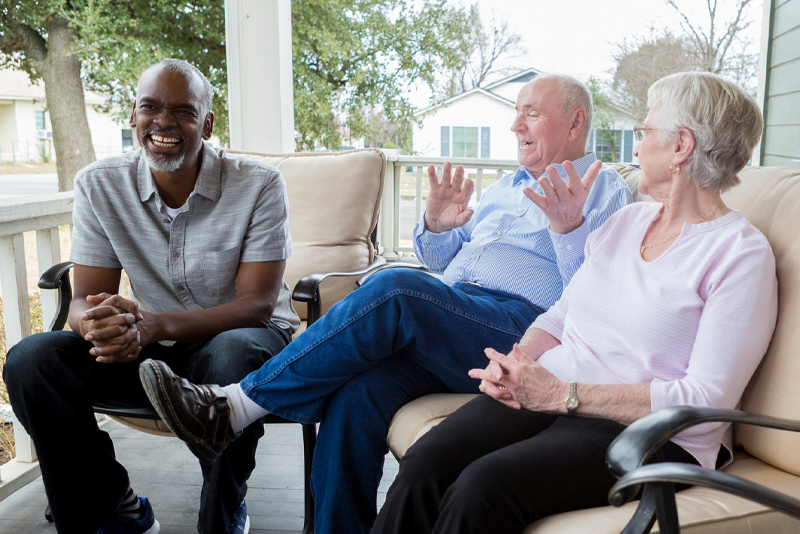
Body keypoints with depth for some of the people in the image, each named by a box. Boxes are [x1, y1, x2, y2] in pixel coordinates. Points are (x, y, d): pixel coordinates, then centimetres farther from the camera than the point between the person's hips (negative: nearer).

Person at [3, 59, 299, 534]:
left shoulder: (259, 185, -15)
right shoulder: (100, 185, -4)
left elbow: (257, 304, -19)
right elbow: (86, 298, -3)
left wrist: (153, 325, -34)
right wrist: (96, 322, -31)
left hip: (237, 338, -3)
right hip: (150, 351, 4)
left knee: (235, 353, -38)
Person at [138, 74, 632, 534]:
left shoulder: (606, 190, 11)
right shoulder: (505, 186, 31)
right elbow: (446, 261, 30)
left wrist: (570, 228, -21)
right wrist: (436, 226, 8)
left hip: (517, 324, -6)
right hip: (444, 327, 6)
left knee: (394, 290, -32)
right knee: (356, 395, -24)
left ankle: (239, 404, -23)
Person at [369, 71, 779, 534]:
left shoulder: (744, 253, -5)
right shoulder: (625, 220, 17)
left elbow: (706, 400, -13)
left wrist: (564, 395, -18)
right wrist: (517, 360, -4)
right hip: (548, 394, 6)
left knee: (482, 487, -31)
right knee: (424, 465, -22)